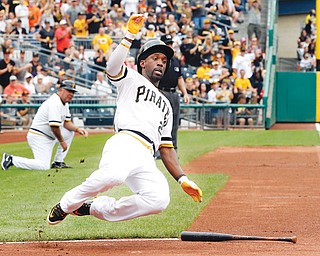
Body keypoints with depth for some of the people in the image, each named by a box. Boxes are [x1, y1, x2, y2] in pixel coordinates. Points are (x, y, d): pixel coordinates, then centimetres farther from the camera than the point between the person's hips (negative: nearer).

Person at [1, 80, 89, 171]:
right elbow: (54, 127, -24)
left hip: (48, 136, 11)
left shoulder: (65, 103, 12)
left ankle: (58, 162, 13)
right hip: (38, 137, -11)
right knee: (44, 166, -21)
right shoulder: (55, 103, -20)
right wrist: (62, 141, -12)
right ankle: (12, 160, -11)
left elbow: (66, 122, 15)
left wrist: (77, 129, -3)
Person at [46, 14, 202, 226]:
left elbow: (166, 149, 31)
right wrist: (130, 36, -10)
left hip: (146, 160, 5)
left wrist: (183, 180, 17)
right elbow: (113, 67, -3)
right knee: (113, 175, -40)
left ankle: (95, 208, -6)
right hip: (125, 143, -5)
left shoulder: (165, 105, 38)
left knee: (159, 199, -25)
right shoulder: (131, 79, 23)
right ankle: (65, 206, -12)